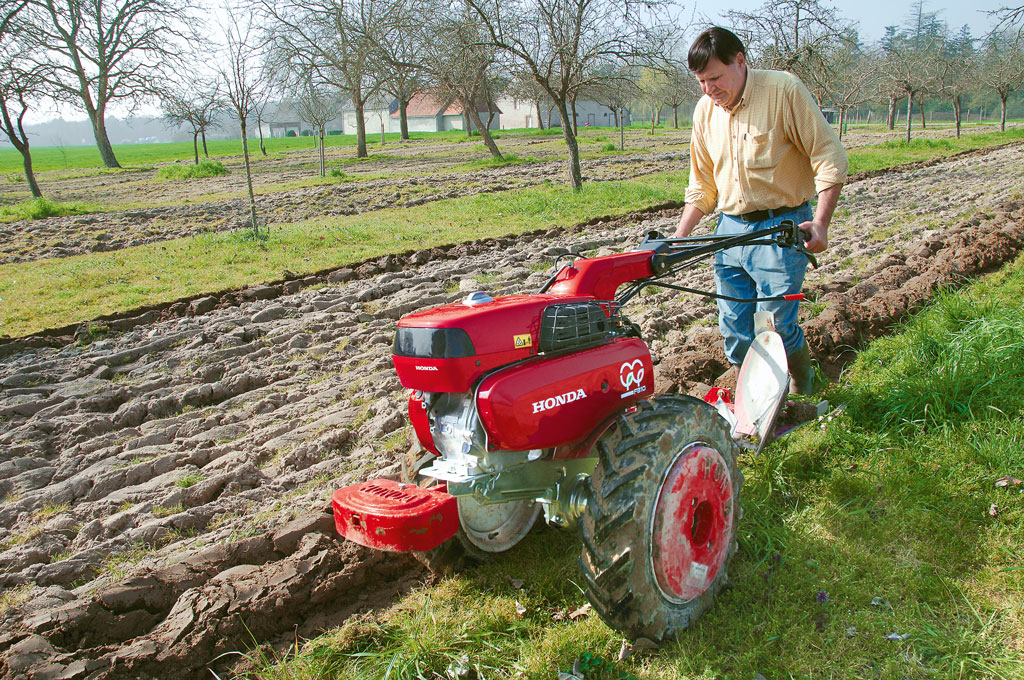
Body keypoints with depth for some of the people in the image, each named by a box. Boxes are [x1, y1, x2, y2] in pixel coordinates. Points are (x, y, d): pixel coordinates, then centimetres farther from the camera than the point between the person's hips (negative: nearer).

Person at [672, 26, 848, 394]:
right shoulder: (705, 110, 7)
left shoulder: (783, 90, -9)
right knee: (735, 331, 7)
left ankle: (803, 397, 21)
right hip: (730, 228, 5)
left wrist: (820, 222, -19)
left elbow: (830, 157, -9)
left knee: (778, 327, -6)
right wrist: (677, 239, 8)